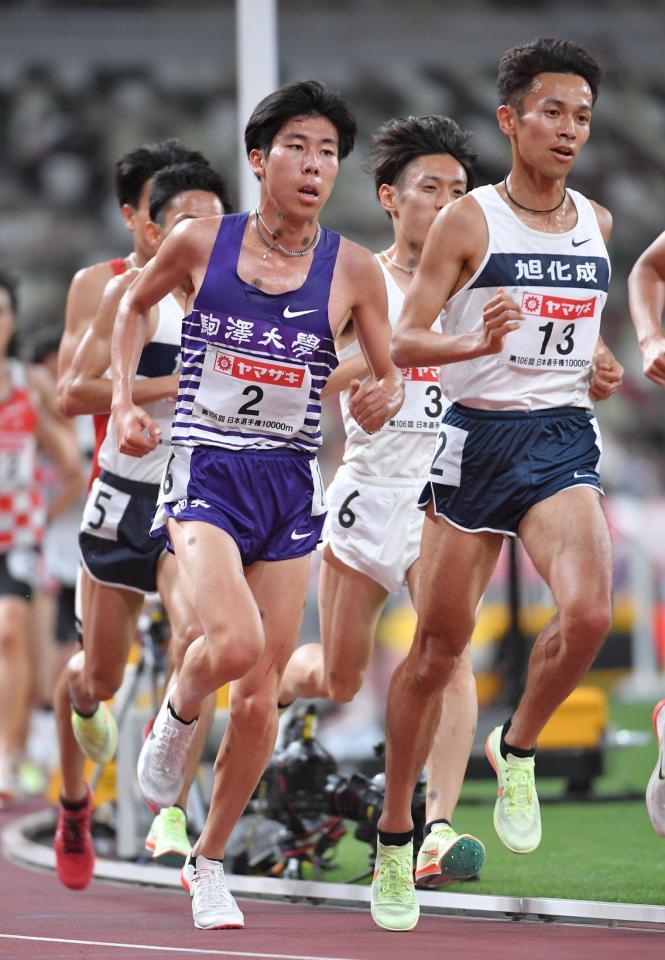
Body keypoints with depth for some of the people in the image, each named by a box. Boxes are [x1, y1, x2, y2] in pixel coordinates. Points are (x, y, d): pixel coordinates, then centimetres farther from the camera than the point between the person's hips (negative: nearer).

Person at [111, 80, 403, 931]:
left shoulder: (352, 270, 0)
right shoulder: (200, 243, -2)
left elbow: (390, 375, 9)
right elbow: (135, 304, 16)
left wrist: (384, 398, -15)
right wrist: (124, 401, 5)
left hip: (290, 485, 3)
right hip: (204, 474, -2)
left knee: (260, 698, 4)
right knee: (235, 645, -27)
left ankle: (208, 862, 23)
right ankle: (176, 715, 8)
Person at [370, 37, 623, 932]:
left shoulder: (598, 224, 10)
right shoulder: (468, 222, -5)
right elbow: (405, 339, -10)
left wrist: (601, 363, 11)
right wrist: (477, 344, -27)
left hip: (565, 439, 3)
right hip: (479, 438, -3)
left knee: (588, 612, -23)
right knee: (438, 646, 4)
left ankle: (517, 749, 6)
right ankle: (395, 839, 18)